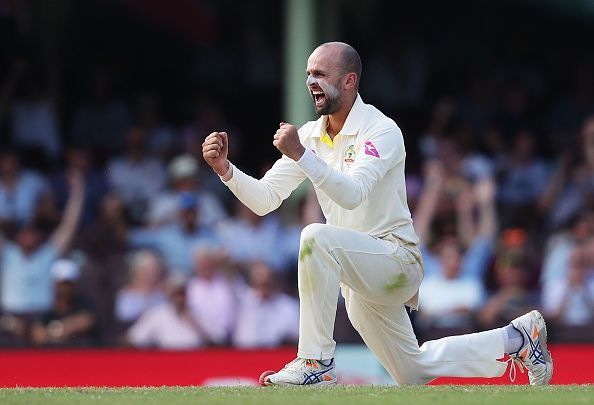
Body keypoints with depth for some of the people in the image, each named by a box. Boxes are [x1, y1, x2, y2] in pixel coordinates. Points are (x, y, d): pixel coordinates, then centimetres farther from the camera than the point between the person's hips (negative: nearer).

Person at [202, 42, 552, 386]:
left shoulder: (382, 131, -17)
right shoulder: (309, 136, 3)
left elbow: (352, 194, -33)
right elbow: (264, 200, -2)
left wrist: (300, 155, -43)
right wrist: (225, 169, -18)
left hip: (396, 258, -8)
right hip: (359, 275, 8)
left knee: (317, 238, -35)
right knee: (413, 372, 19)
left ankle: (317, 365, -30)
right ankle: (516, 339, 36)